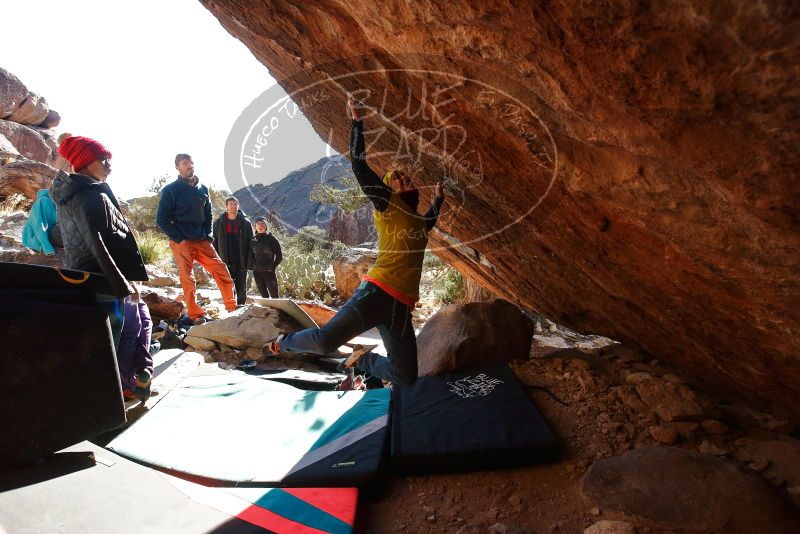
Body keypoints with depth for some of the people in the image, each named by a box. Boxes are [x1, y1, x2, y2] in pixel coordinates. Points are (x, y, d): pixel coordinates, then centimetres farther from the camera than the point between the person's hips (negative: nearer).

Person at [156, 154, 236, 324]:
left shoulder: (203, 189, 13)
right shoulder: (170, 190, 0)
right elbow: (161, 219, -3)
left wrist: (208, 235, 7)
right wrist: (179, 239, -10)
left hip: (202, 240, 4)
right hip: (181, 242, -4)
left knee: (221, 270, -4)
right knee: (188, 279, -7)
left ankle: (233, 309, 2)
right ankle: (196, 316, 0)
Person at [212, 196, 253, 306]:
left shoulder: (245, 223, 4)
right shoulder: (218, 223, 5)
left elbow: (251, 244, 3)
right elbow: (214, 243, 7)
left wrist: (250, 262, -4)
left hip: (241, 263, 0)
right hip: (225, 263, 0)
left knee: (241, 289, 7)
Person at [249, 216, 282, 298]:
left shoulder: (272, 239, -4)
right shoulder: (253, 240, 5)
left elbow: (279, 256, 1)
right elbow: (251, 255, 15)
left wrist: (273, 266, -1)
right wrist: (252, 267, 7)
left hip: (269, 272, -3)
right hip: (257, 272, 4)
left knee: (274, 295, -3)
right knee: (264, 295, 11)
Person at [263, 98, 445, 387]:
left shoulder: (420, 222, 25)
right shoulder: (388, 204, 6)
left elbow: (431, 220, 52)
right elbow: (359, 165, -3)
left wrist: (439, 200, 44)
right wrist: (357, 121, -1)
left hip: (401, 306, 7)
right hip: (377, 292, -6)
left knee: (406, 378, 4)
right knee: (326, 339, -22)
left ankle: (362, 358, 30)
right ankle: (283, 342, 13)